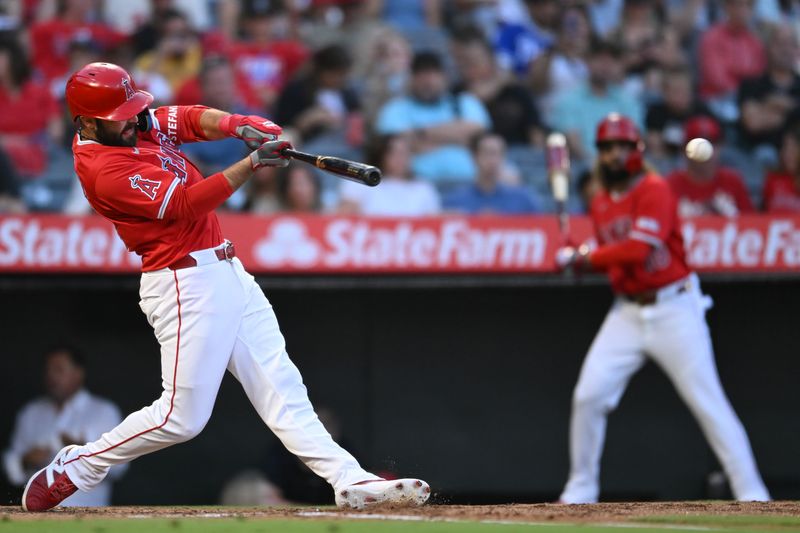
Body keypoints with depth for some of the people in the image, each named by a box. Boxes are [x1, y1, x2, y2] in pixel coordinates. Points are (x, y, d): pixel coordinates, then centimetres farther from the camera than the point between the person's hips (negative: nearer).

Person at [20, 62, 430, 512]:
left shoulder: (138, 122, 6)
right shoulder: (106, 171, -21)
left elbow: (191, 120, 2)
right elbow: (185, 205, -24)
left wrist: (238, 126, -19)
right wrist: (252, 163, -28)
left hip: (226, 270, 9)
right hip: (187, 285, -9)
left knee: (280, 385, 4)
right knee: (183, 417, -5)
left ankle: (350, 480, 1)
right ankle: (74, 469, 10)